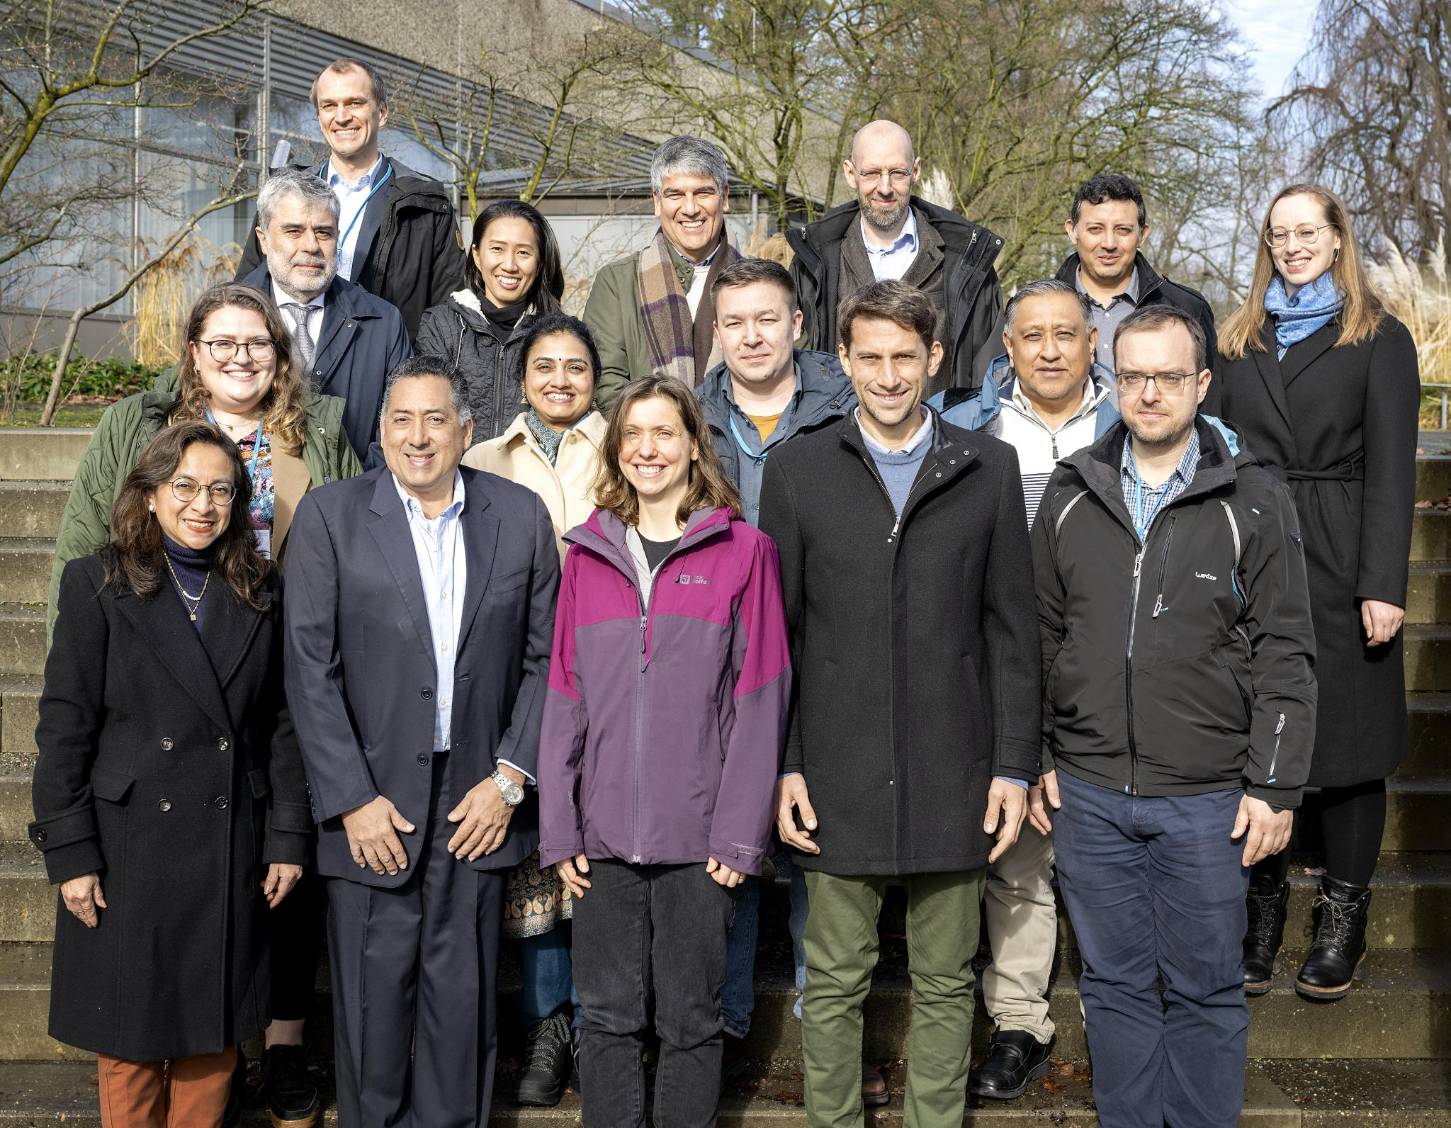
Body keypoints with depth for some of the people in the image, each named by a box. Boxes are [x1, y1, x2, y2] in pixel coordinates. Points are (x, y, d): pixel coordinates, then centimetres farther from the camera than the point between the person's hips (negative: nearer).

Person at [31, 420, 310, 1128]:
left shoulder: (258, 593, 8)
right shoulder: (97, 585, -3)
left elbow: (279, 724, 8)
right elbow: (64, 725, -5)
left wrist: (288, 838, 3)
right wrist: (70, 853, -10)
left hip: (230, 852, 3)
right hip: (129, 850, -3)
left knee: (215, 1039, 10)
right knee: (131, 1042, 7)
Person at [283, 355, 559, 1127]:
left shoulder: (521, 516, 4)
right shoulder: (329, 517, -2)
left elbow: (544, 658, 5)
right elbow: (311, 672, -5)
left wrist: (509, 779, -3)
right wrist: (352, 800, -10)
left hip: (479, 802, 1)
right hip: (372, 802, -1)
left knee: (463, 997, 8)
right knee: (373, 999, 6)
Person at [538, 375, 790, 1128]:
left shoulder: (743, 552, 0)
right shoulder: (588, 554, 9)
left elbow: (759, 702, -4)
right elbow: (564, 701, 8)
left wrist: (740, 833, -9)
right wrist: (557, 829, 2)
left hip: (698, 835, -2)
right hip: (604, 836, 3)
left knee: (691, 1020, 7)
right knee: (609, 1016, 9)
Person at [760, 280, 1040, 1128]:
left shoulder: (989, 469, 5)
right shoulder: (799, 470, 4)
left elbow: (1013, 629, 4)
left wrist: (1014, 765, 0)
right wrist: (779, 765, -2)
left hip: (952, 774, 1)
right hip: (839, 777, 0)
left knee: (946, 985, 11)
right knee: (834, 985, 8)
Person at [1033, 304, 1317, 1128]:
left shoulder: (1255, 502, -3)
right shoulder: (1072, 496, 6)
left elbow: (1285, 657, -3)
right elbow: (1040, 635, 11)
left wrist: (1276, 786, -7)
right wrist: (1033, 757, 7)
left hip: (1208, 800, -2)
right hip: (1089, 793, 3)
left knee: (1205, 988, 8)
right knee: (1116, 982, 13)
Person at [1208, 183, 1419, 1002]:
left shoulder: (1379, 340, 3)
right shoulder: (1243, 342, 16)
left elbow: (1391, 469, -4)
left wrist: (1384, 584, -12)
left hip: (1339, 564, -3)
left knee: (1348, 734, 2)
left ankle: (1343, 919, 14)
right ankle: (1262, 912, 16)